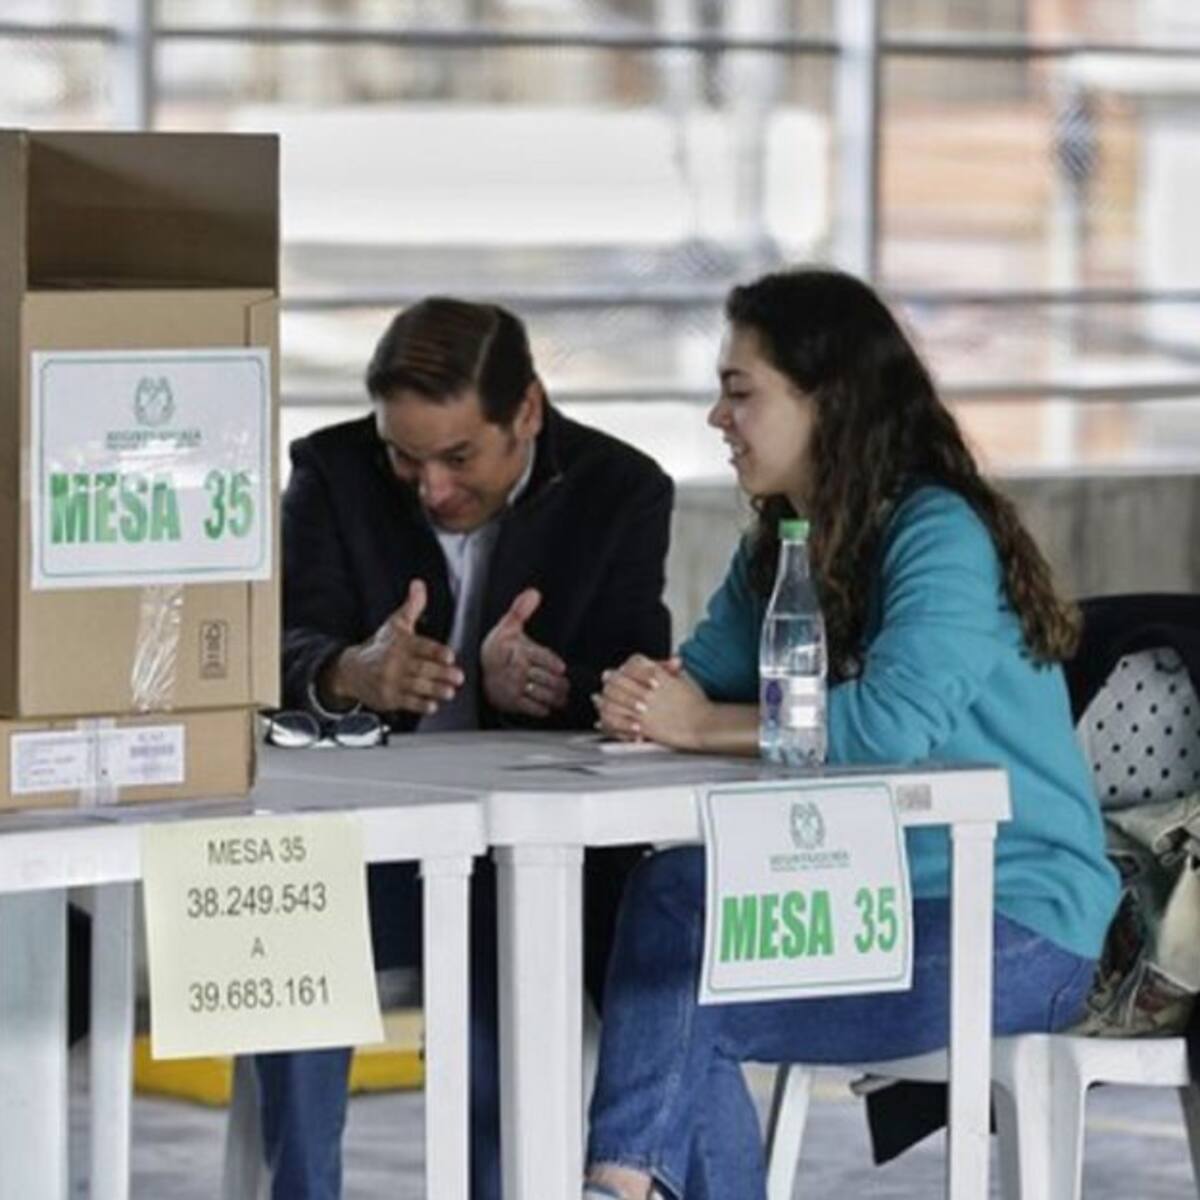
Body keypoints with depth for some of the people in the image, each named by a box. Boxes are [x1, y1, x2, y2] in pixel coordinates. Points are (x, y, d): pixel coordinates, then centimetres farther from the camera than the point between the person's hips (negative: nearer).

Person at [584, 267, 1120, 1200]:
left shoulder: (942, 538, -17)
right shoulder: (780, 544, 12)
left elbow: (892, 723, -32)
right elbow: (707, 671, 7)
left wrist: (699, 725, -22)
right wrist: (649, 695, -19)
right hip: (875, 894, 8)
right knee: (671, 892, -17)